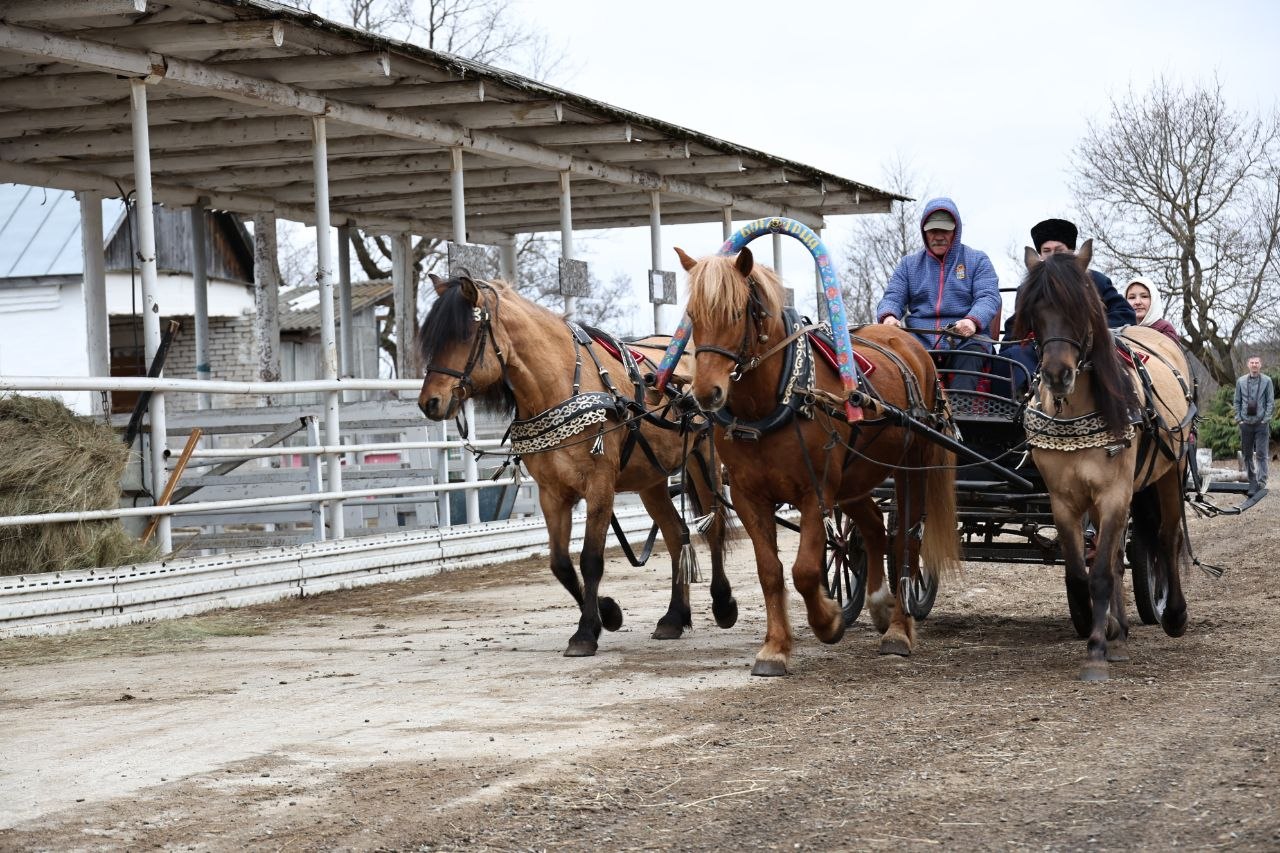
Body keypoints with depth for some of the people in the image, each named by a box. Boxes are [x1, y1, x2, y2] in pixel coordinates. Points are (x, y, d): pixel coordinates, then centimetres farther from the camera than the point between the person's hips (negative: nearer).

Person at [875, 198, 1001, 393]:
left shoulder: (977, 260, 13)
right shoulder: (909, 264, 21)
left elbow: (989, 297, 0)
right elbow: (893, 296, 12)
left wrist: (973, 320, -24)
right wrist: (888, 316, -15)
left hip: (964, 340, -2)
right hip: (919, 340, 2)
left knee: (970, 354, -36)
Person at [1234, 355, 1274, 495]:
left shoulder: (1266, 381, -1)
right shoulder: (1241, 381, 5)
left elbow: (1271, 401, -1)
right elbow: (1236, 401, 10)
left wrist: (1266, 418, -8)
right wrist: (1238, 418, 2)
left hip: (1261, 423, -3)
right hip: (1246, 423, 3)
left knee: (1261, 454, -7)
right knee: (1247, 455, 7)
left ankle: (1261, 483, -7)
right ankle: (1252, 483, 16)